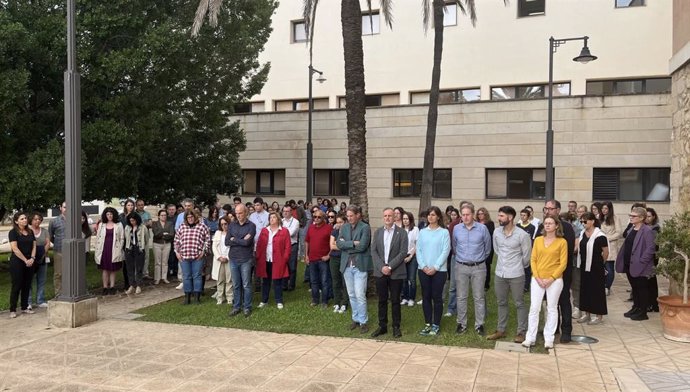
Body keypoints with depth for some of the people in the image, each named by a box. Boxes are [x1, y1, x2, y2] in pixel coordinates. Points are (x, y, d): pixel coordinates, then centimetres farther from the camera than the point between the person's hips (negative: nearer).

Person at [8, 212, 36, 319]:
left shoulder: (30, 232, 11)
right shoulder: (13, 232, -7)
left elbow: (34, 246, 11)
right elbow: (15, 249, -13)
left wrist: (32, 258, -4)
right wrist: (25, 260, -14)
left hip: (29, 263, 6)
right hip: (17, 262, -5)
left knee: (27, 286, 9)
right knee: (16, 286, -3)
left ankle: (25, 307, 18)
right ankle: (12, 310, 4)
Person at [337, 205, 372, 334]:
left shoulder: (365, 227, -7)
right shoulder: (344, 227, 8)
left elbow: (362, 246, -18)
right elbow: (339, 244, -4)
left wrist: (346, 244, -8)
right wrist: (353, 243, -14)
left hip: (360, 265, -5)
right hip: (347, 265, 5)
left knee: (360, 295, -6)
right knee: (351, 295, 13)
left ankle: (363, 322, 6)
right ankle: (356, 318, 26)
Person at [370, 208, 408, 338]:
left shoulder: (402, 233, -3)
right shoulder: (377, 232, 8)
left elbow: (403, 252, -10)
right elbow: (373, 251, 2)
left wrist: (390, 266, -16)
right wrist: (381, 267, -11)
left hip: (396, 272, -3)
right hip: (380, 272, 3)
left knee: (395, 301, 5)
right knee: (382, 300, 9)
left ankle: (396, 327, 15)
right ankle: (382, 326, 19)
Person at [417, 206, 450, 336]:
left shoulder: (444, 232, -3)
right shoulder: (422, 232, 6)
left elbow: (445, 251, -8)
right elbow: (418, 250, 4)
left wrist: (435, 267, -13)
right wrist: (423, 266, -8)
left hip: (439, 270, -3)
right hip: (423, 270, 3)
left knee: (437, 297, 3)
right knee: (426, 297, 8)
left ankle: (436, 325, 14)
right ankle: (427, 324, 18)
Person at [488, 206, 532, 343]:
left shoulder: (522, 234, -14)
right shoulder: (496, 232, 0)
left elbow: (527, 255, -4)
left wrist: (518, 266, 9)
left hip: (516, 275, -5)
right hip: (499, 273, 5)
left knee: (519, 304, 6)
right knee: (501, 303, 15)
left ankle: (521, 332, 16)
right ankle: (500, 330, 26)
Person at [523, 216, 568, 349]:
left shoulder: (562, 242, -3)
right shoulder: (538, 240, 6)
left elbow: (563, 263, -5)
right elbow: (533, 260, 5)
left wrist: (551, 278, -12)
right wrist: (537, 277, -6)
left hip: (554, 280, -2)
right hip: (537, 279, 2)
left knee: (552, 309, 8)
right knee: (534, 308, 1)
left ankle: (549, 339, 17)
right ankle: (530, 338, 9)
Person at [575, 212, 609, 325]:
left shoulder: (600, 236, -16)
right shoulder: (582, 233, 6)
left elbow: (606, 252, -7)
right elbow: (577, 247, 8)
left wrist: (600, 263, 6)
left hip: (595, 268, -7)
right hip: (584, 266, 7)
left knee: (597, 290, 3)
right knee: (584, 289, 13)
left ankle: (599, 316, 14)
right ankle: (586, 313, 25)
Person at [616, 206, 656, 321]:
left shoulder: (647, 231, -14)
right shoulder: (631, 229, 13)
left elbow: (651, 248, -19)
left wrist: (641, 261, -20)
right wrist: (623, 260, 12)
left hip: (640, 266, -8)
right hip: (629, 264, 8)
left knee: (642, 289, 3)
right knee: (634, 287, 17)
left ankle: (643, 312, 12)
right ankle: (635, 308, 29)